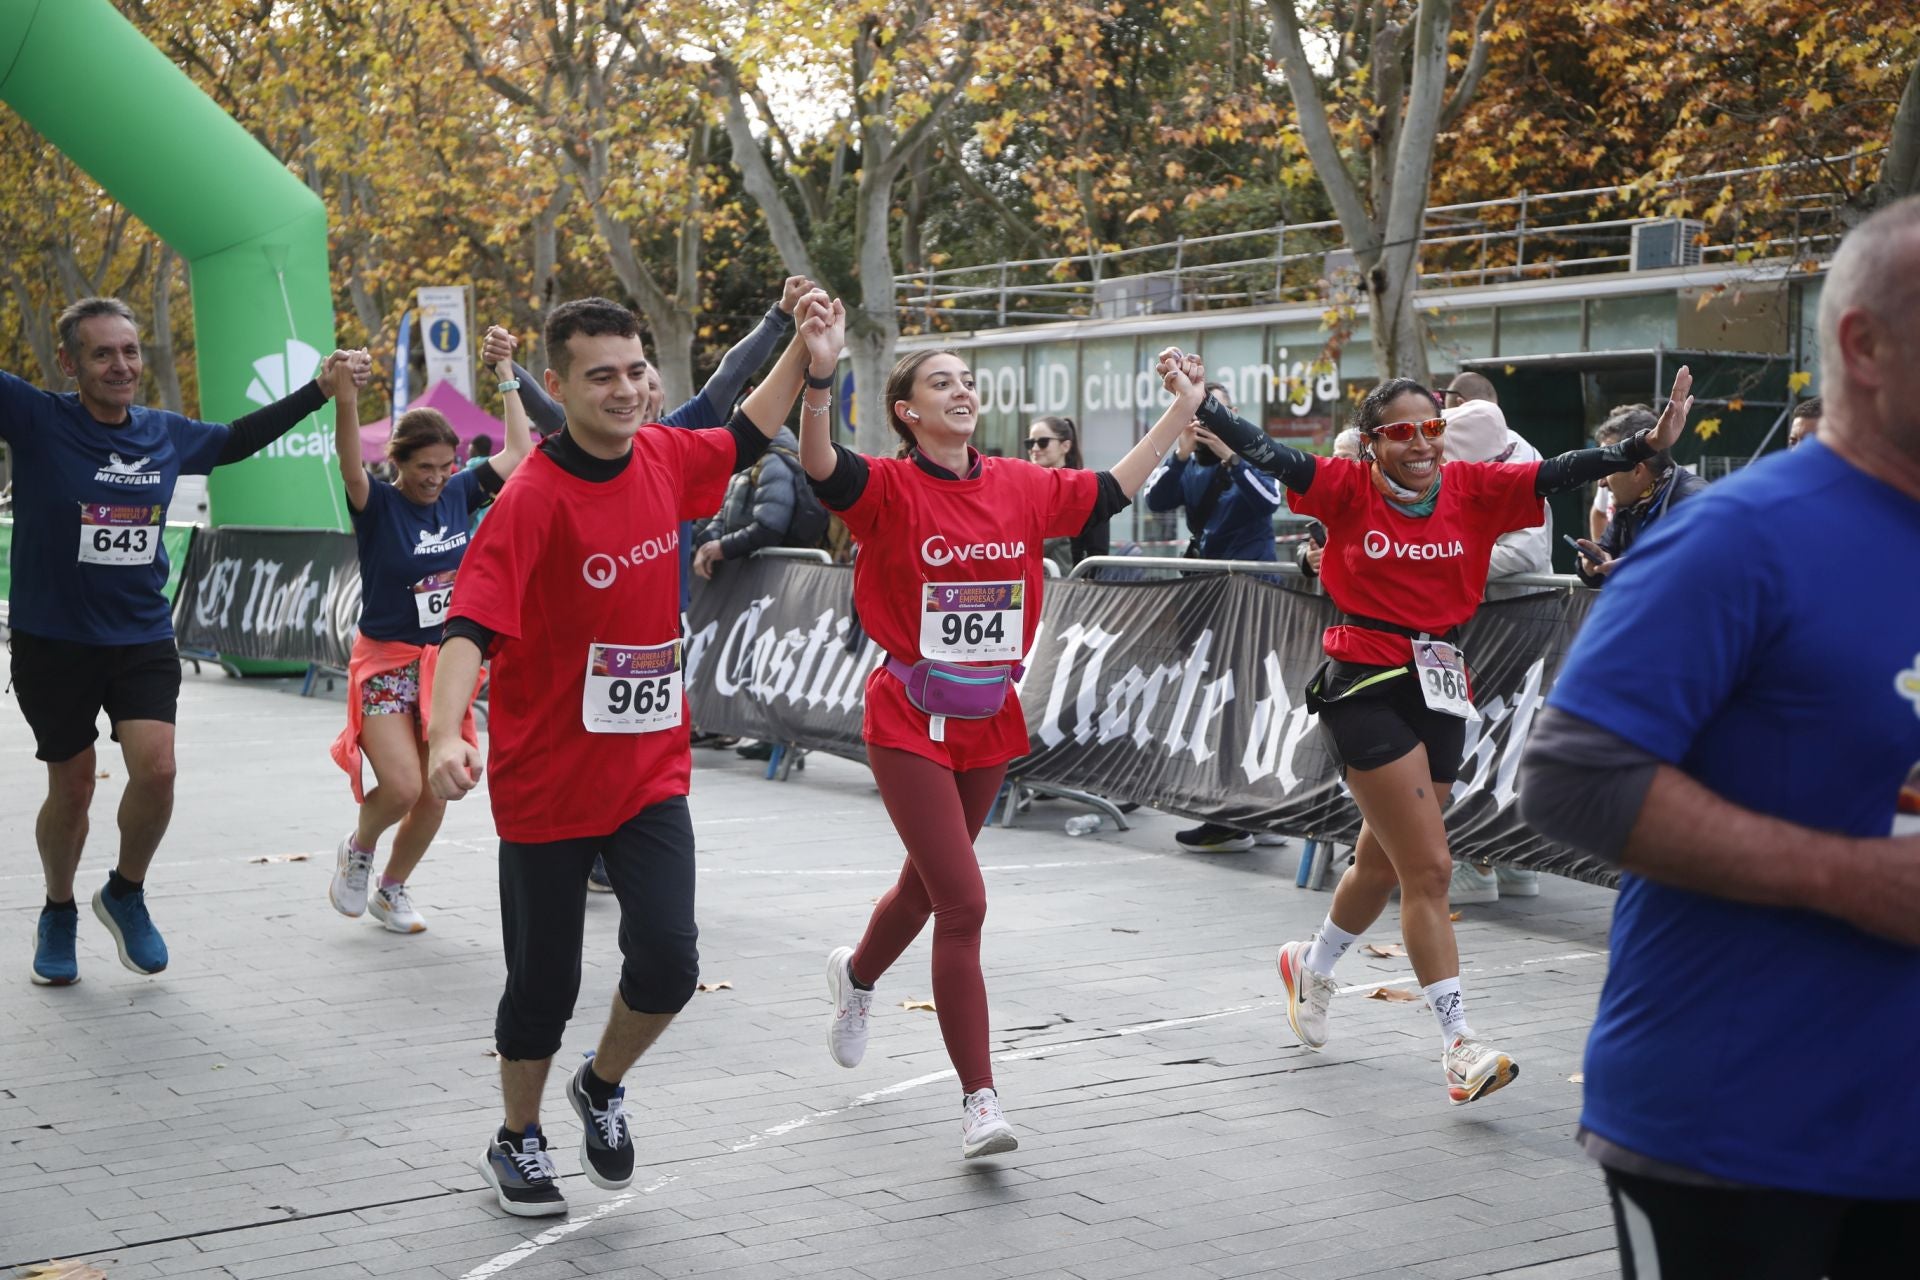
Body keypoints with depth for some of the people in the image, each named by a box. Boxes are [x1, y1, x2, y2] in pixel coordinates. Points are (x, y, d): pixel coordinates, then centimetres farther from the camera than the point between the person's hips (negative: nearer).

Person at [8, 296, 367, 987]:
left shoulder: (167, 434, 3)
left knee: (156, 769, -14)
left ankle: (126, 892, 14)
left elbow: (237, 438, 22)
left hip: (143, 638, 3)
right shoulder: (35, 419, -11)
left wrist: (322, 388, 24)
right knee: (72, 788, 8)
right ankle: (59, 912, 35)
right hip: (53, 641, -2)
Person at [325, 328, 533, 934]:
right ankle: (358, 849, 14)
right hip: (386, 662, -5)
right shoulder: (378, 506, -12)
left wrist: (506, 374, 5)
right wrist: (346, 397, -49)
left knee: (434, 794, 6)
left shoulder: (458, 495, 1)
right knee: (402, 787, -19)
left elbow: (517, 452, 8)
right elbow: (351, 468, -33)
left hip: (445, 662, 5)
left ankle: (391, 889, 29)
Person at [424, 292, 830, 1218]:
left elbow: (744, 439, 22)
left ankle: (602, 1088, 25)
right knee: (543, 982, 9)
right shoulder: (533, 499, -19)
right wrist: (446, 735, -43)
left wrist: (805, 353, 12)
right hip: (546, 778, -4)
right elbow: (470, 626, -28)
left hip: (652, 769, 4)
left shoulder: (664, 459, 0)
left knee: (668, 961, -7)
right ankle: (517, 1141, 34)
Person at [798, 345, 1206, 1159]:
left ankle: (857, 975, 55)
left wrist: (1180, 412, 19)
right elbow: (821, 468, -30)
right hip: (911, 723, -6)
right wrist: (817, 384, -46)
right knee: (963, 905, -12)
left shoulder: (1020, 487, 4)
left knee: (927, 885, 22)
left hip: (990, 721, 6)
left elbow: (1111, 492, 16)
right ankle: (979, 1101, -5)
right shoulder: (891, 488, -11)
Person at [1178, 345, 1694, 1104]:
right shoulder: (1348, 488, -6)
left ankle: (1313, 968, 47)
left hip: (1440, 691, 5)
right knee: (1429, 869, -9)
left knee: (1383, 864, 19)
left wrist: (1647, 445, -20)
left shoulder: (1473, 490, 0)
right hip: (1367, 690, -5)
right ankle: (1458, 1045, -4)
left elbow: (1558, 473, -9)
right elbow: (1263, 453, -12)